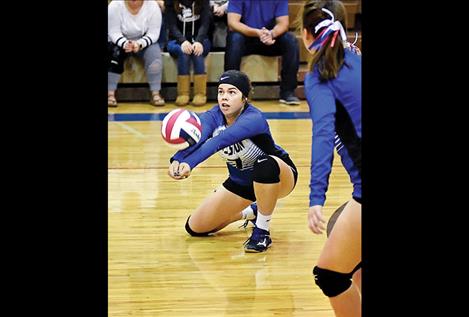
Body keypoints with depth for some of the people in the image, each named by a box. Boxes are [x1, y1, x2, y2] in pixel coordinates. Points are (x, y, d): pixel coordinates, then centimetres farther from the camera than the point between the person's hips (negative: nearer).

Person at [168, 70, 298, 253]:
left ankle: (262, 232, -20)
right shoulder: (213, 116, -18)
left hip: (279, 176, -6)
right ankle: (251, 212, 26)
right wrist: (177, 160, -62)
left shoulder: (253, 119, -34)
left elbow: (220, 141, -52)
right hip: (241, 181, 6)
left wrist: (190, 163, -67)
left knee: (265, 164, -42)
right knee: (195, 228, 2)